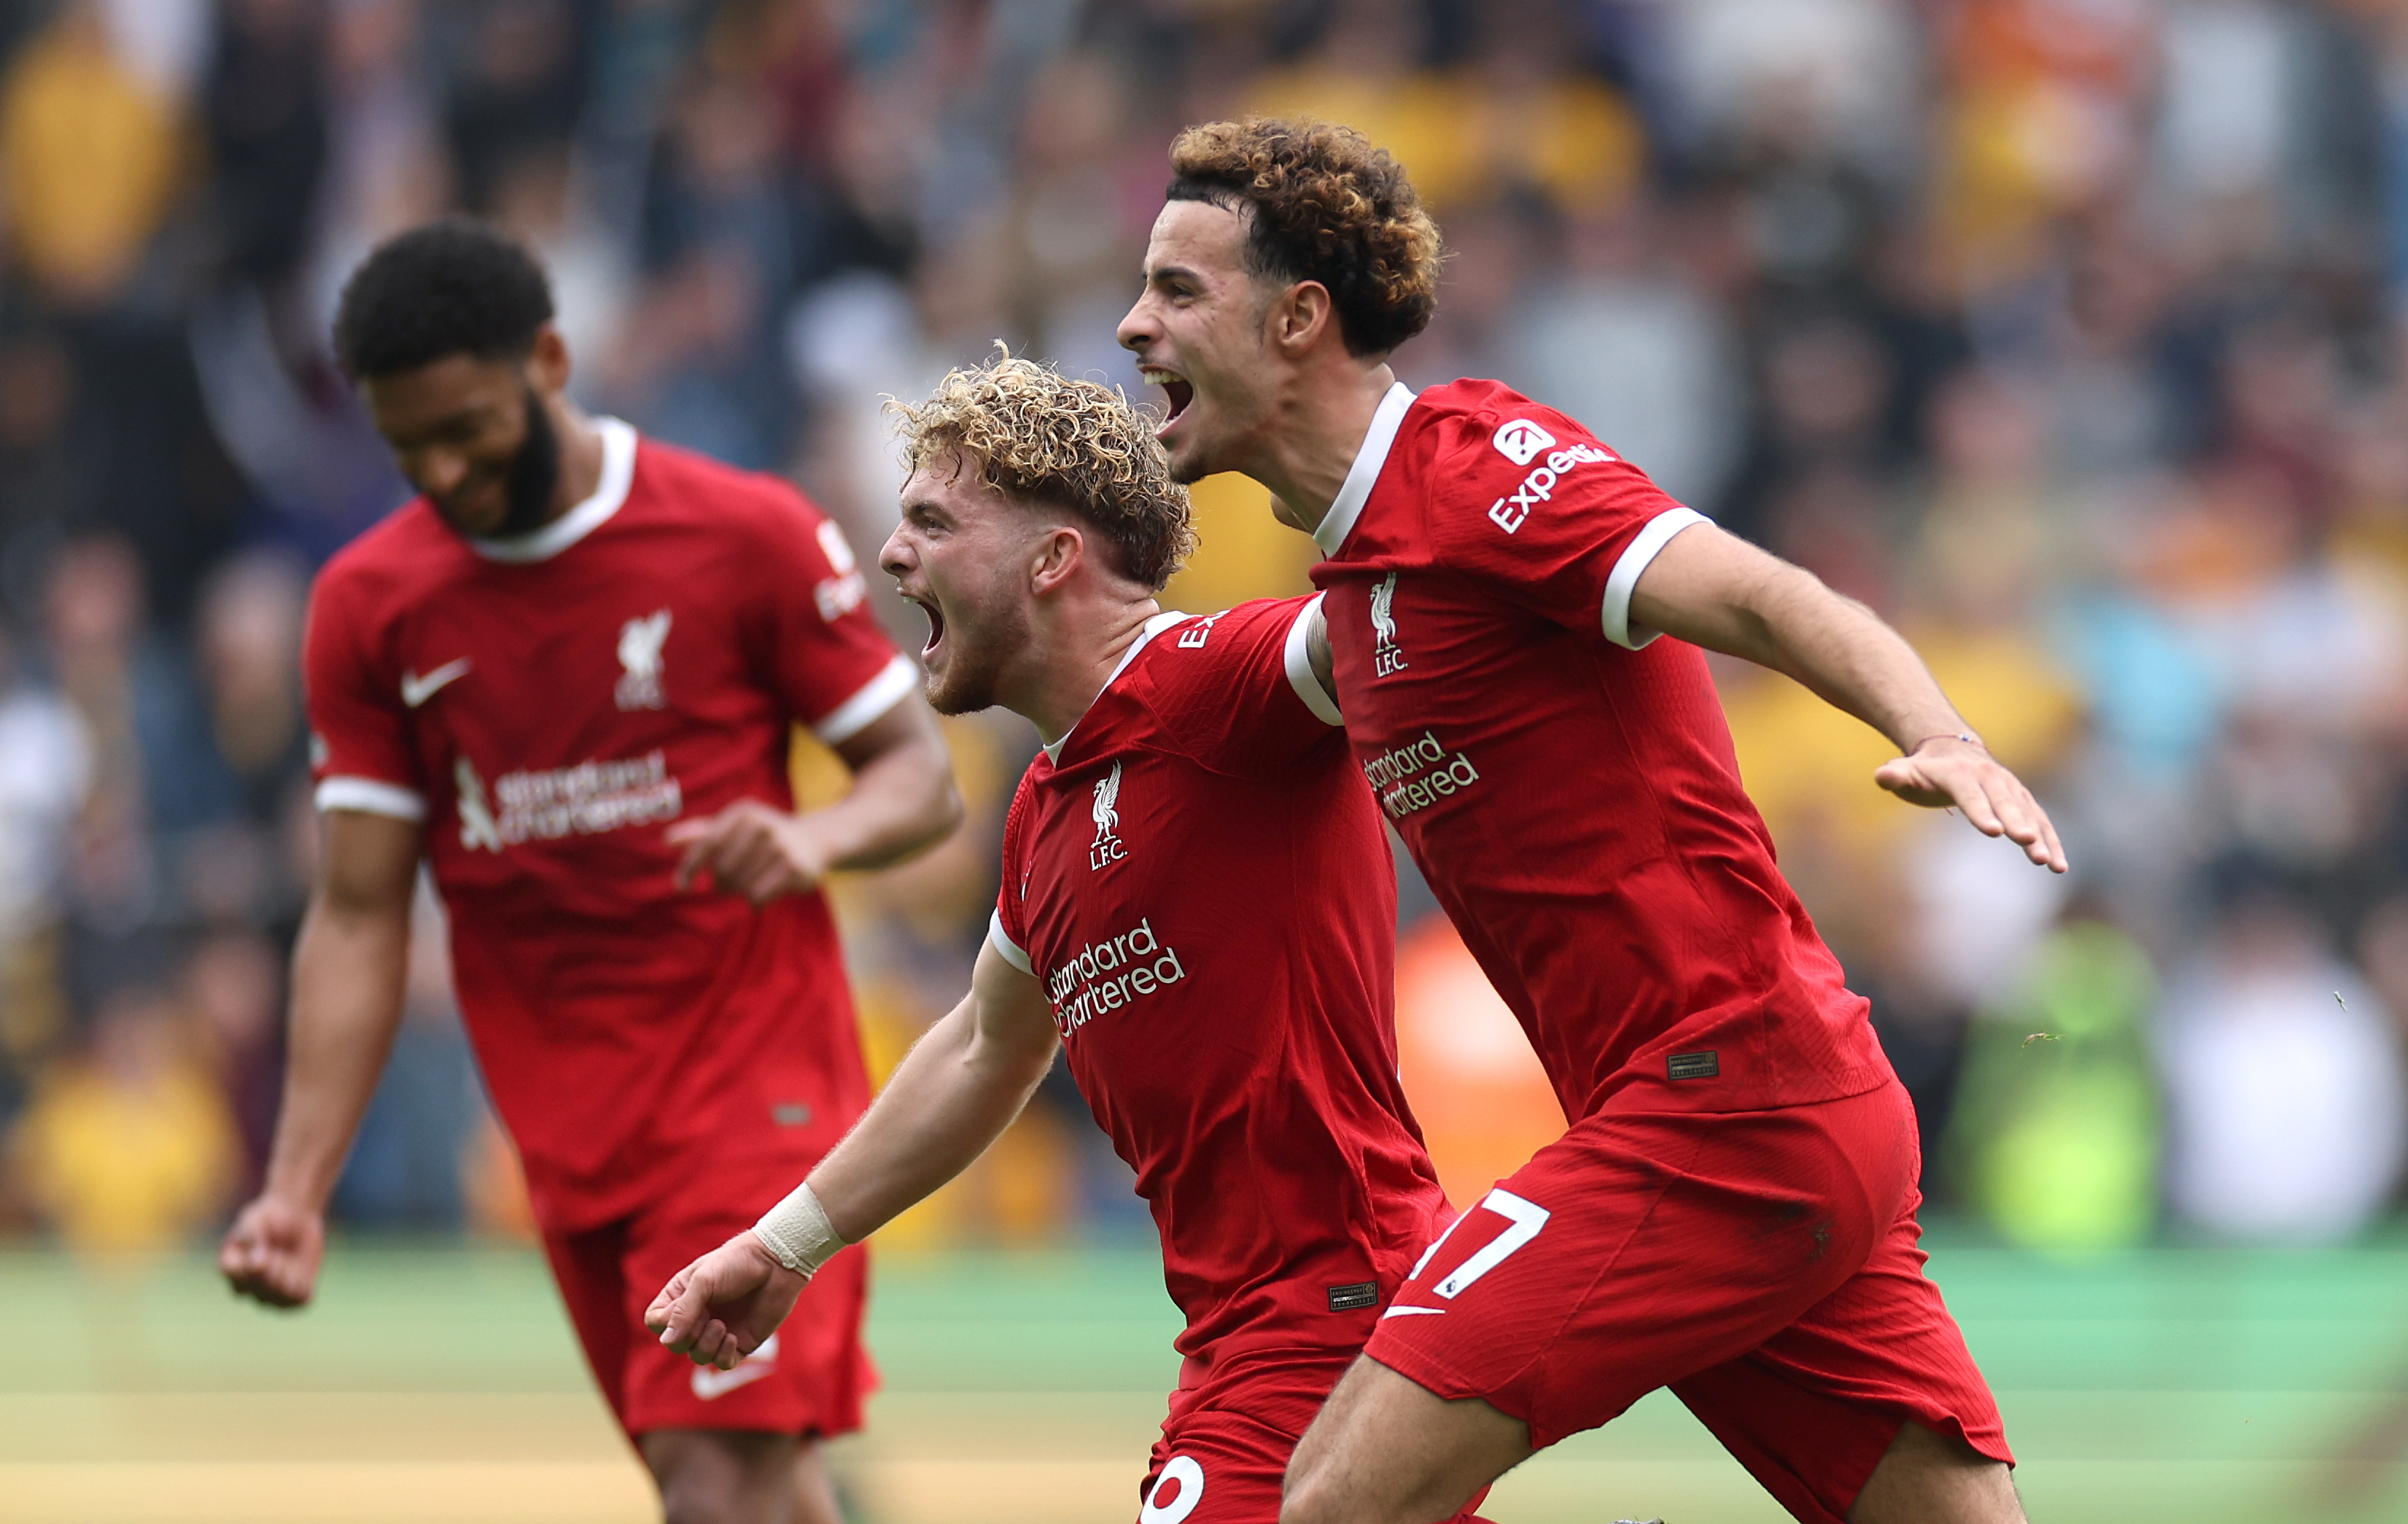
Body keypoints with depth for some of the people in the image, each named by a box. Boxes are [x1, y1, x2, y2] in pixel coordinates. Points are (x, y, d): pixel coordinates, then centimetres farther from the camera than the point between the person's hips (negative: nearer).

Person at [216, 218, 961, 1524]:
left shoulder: (751, 537, -6)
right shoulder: (367, 606, 3)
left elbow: (922, 775, 0)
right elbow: (359, 915, 4)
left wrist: (816, 839, -24)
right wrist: (298, 1188, -5)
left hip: (754, 1086, -4)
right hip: (565, 1139, 4)